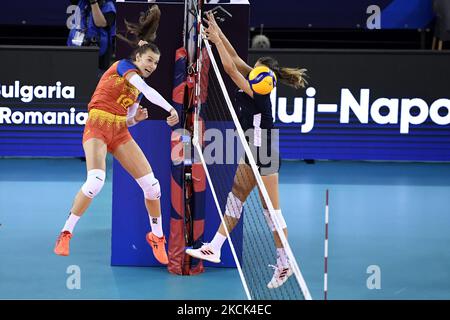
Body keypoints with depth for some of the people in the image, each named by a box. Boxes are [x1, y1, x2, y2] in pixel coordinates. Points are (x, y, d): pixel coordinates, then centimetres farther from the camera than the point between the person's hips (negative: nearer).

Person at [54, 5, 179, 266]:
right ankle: (65, 234, -12)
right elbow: (145, 88, -19)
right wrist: (170, 108, -24)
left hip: (119, 132, 7)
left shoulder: (138, 90, 19)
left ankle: (157, 237, 15)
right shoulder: (123, 66, -2)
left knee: (152, 184, -4)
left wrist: (137, 117, 0)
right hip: (97, 126, -7)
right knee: (96, 181, -29)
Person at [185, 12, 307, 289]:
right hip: (252, 155, 10)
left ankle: (285, 263, 8)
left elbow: (230, 68, -24)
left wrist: (216, 40, -17)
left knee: (271, 210, -1)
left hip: (265, 157, -10)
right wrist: (217, 31, -1)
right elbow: (236, 59, 5)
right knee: (235, 200, 10)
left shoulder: (259, 93, -21)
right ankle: (215, 248, 14)